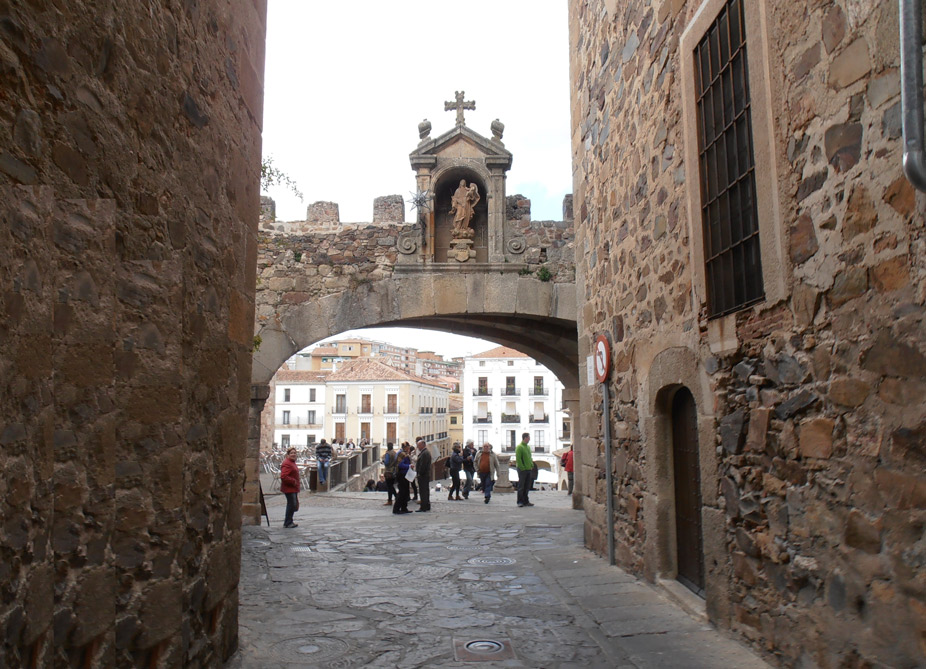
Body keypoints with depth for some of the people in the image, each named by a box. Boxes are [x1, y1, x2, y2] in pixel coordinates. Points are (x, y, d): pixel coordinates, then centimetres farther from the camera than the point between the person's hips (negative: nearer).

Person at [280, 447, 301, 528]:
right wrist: (294, 481, -22)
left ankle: (287, 521, 27)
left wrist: (298, 480, 15)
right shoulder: (286, 464, -18)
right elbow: (283, 477, -27)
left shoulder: (293, 463, 17)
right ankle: (288, 523, 5)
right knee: (292, 504, -7)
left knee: (295, 505, 15)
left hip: (293, 488, 11)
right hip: (289, 488, -11)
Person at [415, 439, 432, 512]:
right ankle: (427, 506, 21)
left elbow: (423, 465, -22)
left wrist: (419, 473, -16)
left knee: (423, 491, -8)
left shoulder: (424, 453, -17)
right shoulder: (426, 452, 17)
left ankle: (423, 507, -6)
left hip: (423, 476, -11)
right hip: (427, 475, 11)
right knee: (426, 491, 15)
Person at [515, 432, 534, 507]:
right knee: (521, 486, -3)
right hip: (522, 470, -8)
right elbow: (518, 459, -16)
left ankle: (525, 501, 17)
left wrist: (531, 466, 11)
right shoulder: (519, 447, -11)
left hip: (529, 470, 8)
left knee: (527, 487, 11)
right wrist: (522, 468, -18)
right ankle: (520, 501, 2)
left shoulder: (528, 447, 16)